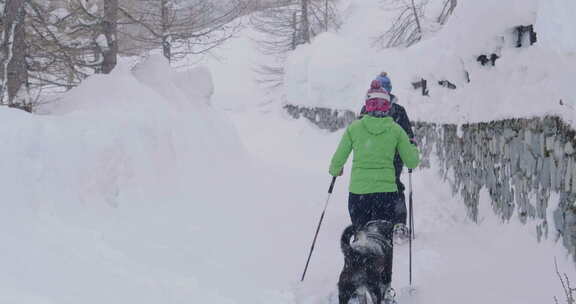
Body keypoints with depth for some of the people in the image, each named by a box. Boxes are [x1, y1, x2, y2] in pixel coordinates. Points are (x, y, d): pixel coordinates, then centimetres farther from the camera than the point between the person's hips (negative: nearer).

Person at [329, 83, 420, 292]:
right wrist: (414, 148, 28)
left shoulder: (354, 128, 0)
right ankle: (383, 283, 15)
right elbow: (412, 162, 6)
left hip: (358, 191, 0)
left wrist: (335, 171, 28)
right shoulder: (395, 130, 0)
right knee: (384, 239, 13)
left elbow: (338, 160, 5)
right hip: (386, 190, 0)